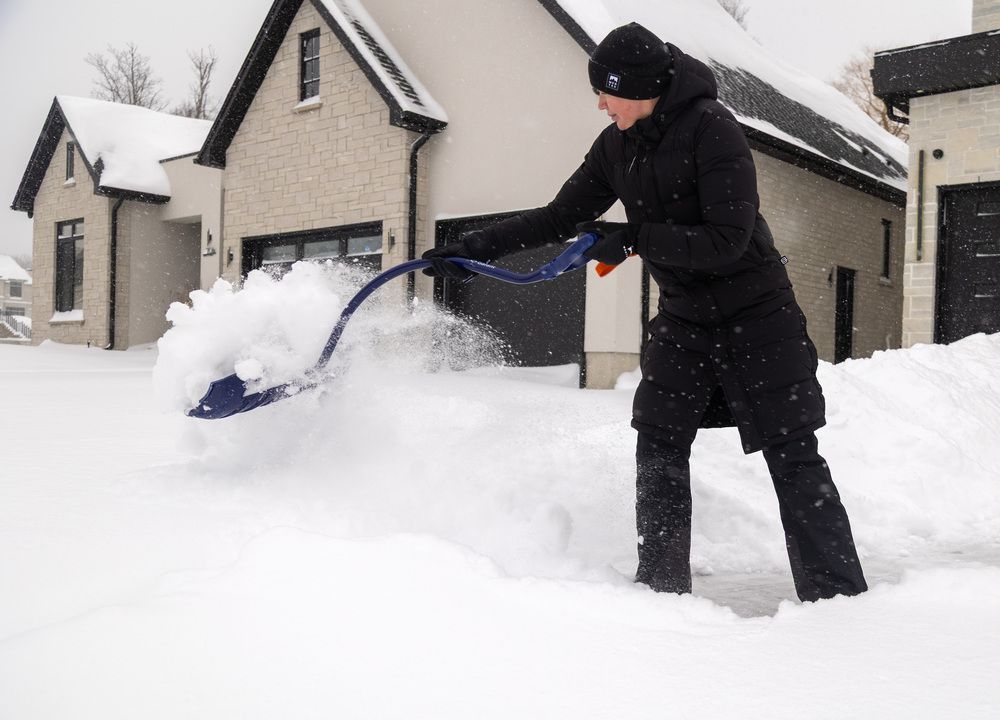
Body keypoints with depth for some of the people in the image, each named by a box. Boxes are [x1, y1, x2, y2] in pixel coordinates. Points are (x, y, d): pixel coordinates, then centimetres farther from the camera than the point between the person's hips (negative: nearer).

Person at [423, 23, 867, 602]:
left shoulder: (712, 128, -19)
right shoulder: (617, 146, 2)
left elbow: (728, 240, -24)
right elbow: (562, 216, 10)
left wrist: (633, 239, -23)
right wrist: (476, 249, 4)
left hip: (756, 315, -6)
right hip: (683, 317, 7)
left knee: (794, 458, -2)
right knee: (660, 449, 3)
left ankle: (838, 596, 7)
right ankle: (663, 587, 14)